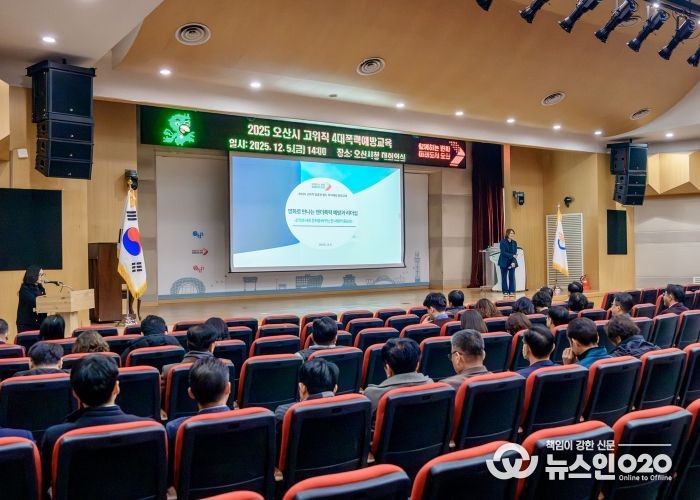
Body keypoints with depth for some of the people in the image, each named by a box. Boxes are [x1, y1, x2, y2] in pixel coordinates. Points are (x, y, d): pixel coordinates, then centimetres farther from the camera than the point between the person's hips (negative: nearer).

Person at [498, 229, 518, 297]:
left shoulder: (514, 243, 5)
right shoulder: (503, 242, -7)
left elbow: (515, 253, 0)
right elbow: (503, 253, -14)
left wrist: (513, 262, -14)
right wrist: (512, 255, -23)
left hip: (512, 262, 3)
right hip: (504, 262, -3)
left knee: (512, 277, 0)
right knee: (504, 277, 2)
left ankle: (511, 292, 7)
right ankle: (505, 292, 9)